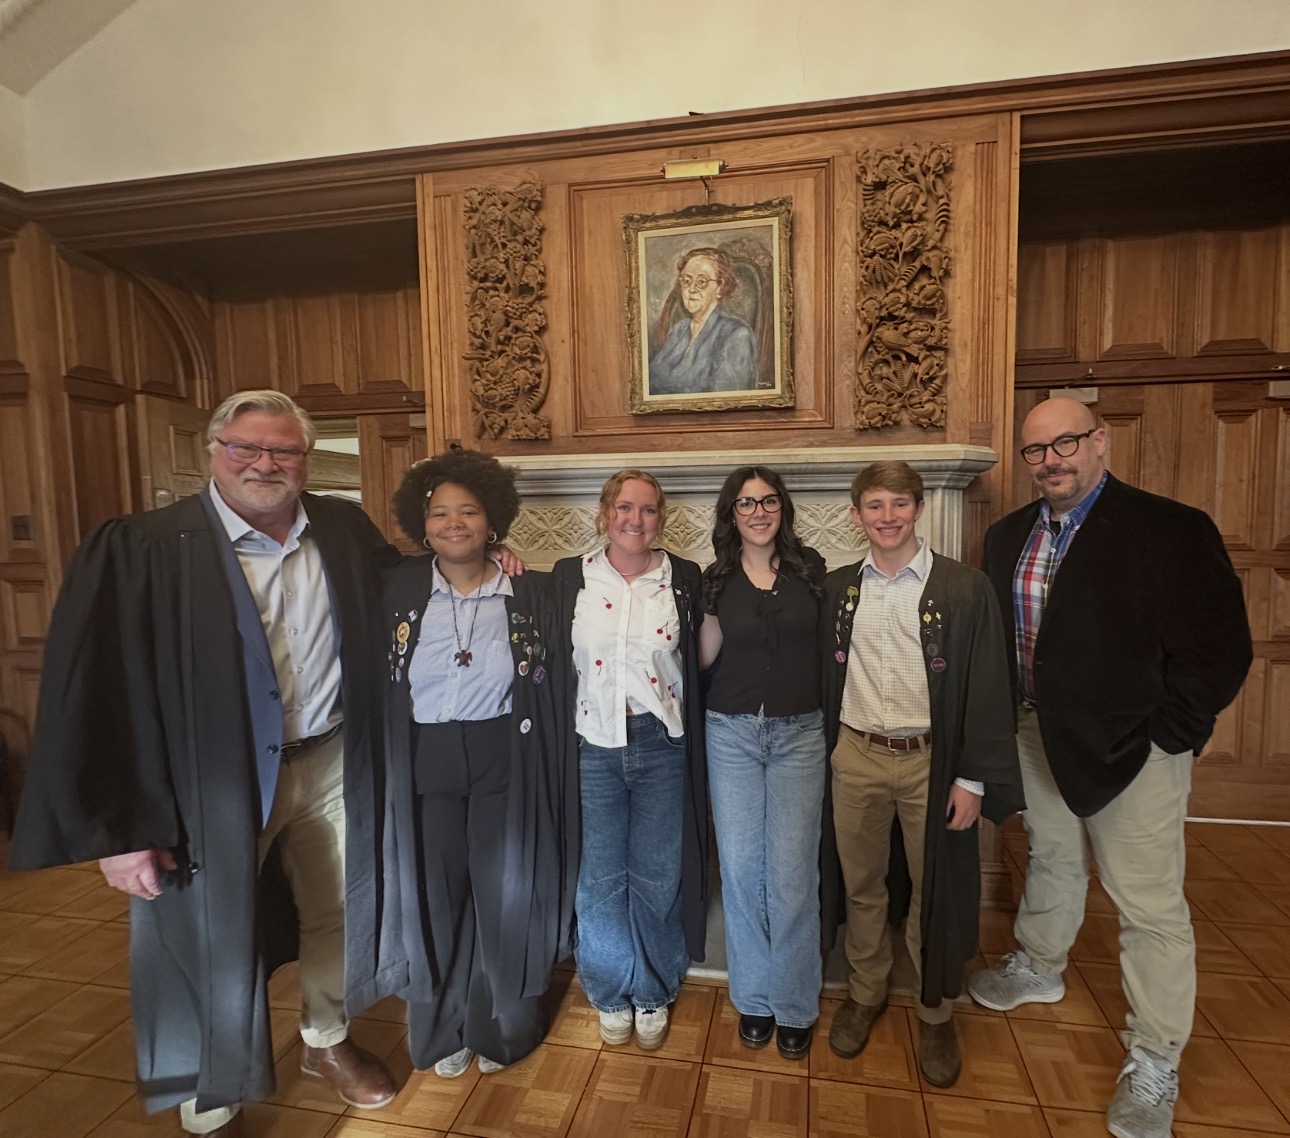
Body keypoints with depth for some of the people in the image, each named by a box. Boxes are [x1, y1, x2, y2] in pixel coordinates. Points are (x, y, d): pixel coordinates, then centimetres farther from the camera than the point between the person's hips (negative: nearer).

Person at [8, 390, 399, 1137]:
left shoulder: (346, 531, -1)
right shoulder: (140, 550, -14)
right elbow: (92, 691, -13)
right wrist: (117, 827, -13)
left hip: (330, 765, 4)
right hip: (213, 784, -3)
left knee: (334, 914, 21)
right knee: (212, 940, 14)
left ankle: (328, 1041, 50)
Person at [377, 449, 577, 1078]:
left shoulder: (532, 592, -3)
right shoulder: (398, 590, -1)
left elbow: (555, 688, 0)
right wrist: (386, 772, -2)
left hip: (504, 762, -1)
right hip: (425, 765, 1)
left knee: (503, 893, 10)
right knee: (435, 895, 13)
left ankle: (503, 1026, 36)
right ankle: (441, 1031, 38)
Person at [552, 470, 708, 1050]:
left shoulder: (685, 579, 0)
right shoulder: (570, 577, 1)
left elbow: (700, 661, 3)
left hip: (661, 745, 0)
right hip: (593, 747, 0)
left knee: (656, 878, 12)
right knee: (599, 880, 12)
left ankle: (654, 993, 37)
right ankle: (610, 994, 37)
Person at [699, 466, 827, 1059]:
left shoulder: (809, 568, 1)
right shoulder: (716, 579, 2)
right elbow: (706, 656, 6)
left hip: (800, 733, -1)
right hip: (732, 732, 1)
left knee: (793, 871, 3)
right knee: (741, 867, 8)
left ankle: (794, 1005, 24)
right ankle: (753, 998, 29)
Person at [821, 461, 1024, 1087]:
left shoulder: (965, 588, -7)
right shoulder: (837, 588, 3)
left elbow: (986, 689, -7)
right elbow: (826, 677, 7)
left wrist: (973, 778, -9)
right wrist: (823, 751, 5)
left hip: (932, 759, -2)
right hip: (855, 757, 3)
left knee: (935, 891, 13)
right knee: (861, 886, 16)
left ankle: (935, 1013, 36)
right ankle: (865, 993, 39)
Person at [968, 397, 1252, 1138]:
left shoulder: (1170, 530, -16)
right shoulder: (1009, 537, 3)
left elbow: (1218, 652, -15)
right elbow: (994, 634, 11)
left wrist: (1168, 736, -13)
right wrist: (1013, 717, 6)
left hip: (1133, 748, -5)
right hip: (1042, 736, 6)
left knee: (1150, 905, 5)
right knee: (1051, 861, 25)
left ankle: (1155, 1064, 25)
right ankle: (1040, 969, 48)